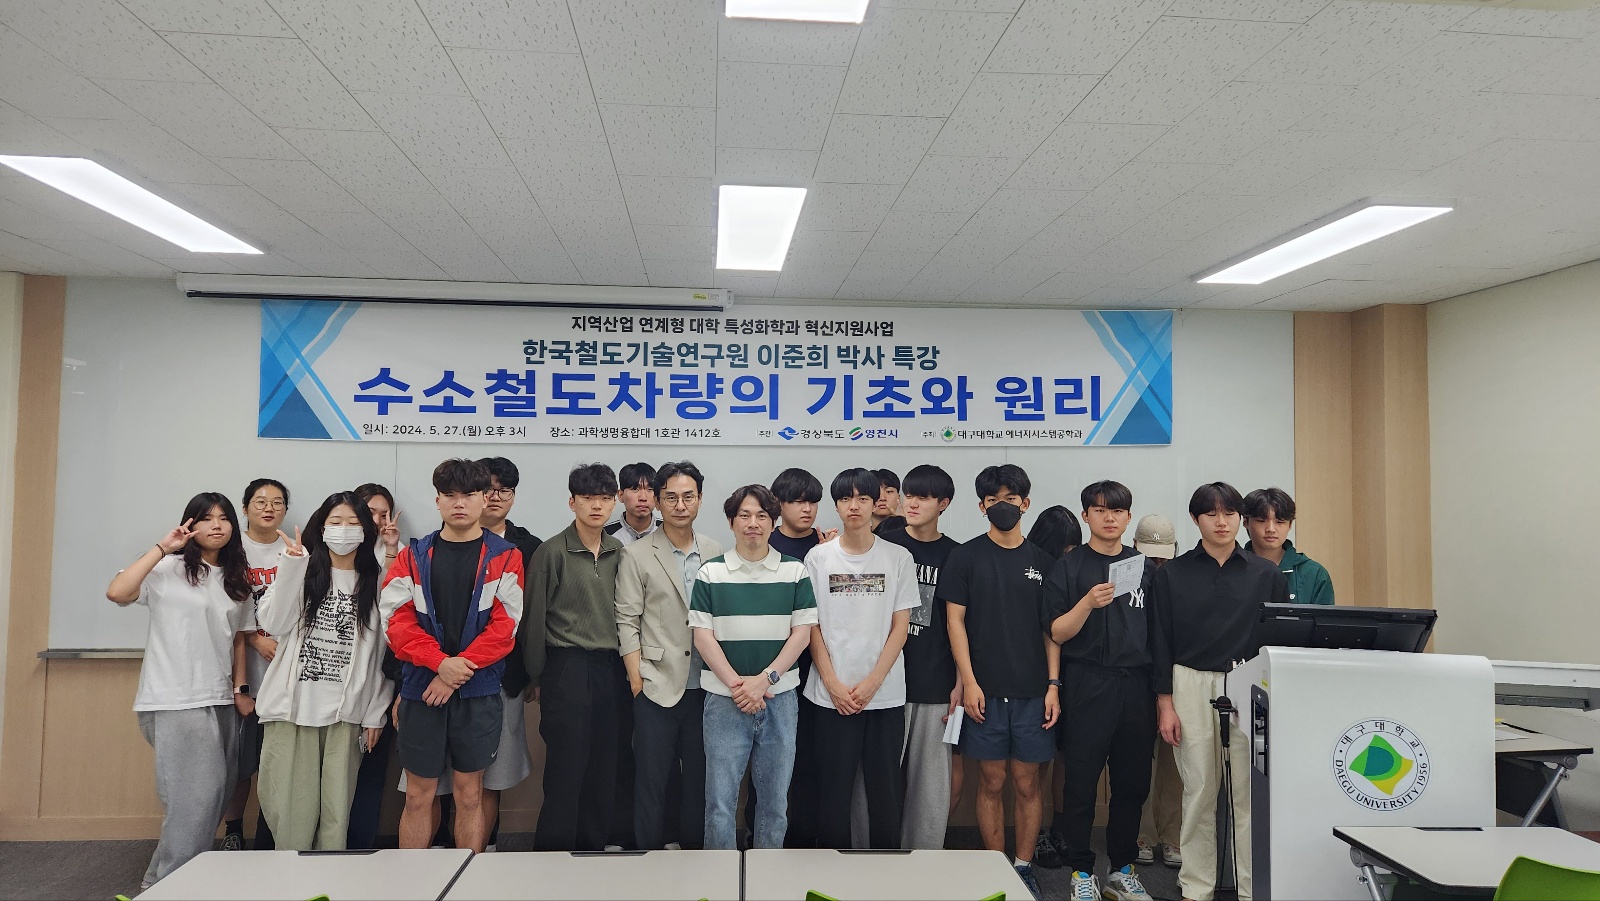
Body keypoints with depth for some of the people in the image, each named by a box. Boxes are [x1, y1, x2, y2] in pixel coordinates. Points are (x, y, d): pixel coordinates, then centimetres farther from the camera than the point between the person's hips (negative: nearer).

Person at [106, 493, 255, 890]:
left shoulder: (236, 581, 13)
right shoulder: (169, 569, -3)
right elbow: (116, 592, -21)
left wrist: (240, 689, 5)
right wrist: (161, 548, -17)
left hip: (221, 701, 6)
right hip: (176, 702, -6)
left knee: (216, 793, 9)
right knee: (197, 795, -9)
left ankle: (162, 879, 26)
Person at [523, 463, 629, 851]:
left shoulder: (620, 553, 9)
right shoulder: (551, 552, -4)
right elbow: (535, 619, -1)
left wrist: (629, 668, 8)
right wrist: (537, 678, 2)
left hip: (612, 670, 4)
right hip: (567, 669, -4)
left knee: (605, 770, 9)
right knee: (566, 770, 0)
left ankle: (594, 847, 21)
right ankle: (553, 849, 12)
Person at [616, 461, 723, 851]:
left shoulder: (715, 554, 6)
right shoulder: (637, 556, -2)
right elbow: (627, 623, -3)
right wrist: (636, 680, -7)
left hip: (705, 687, 3)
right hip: (657, 687, -3)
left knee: (698, 777, 12)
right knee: (651, 778, 5)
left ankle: (693, 850, 27)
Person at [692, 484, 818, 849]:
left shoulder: (795, 572, 4)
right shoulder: (711, 572, 2)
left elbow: (802, 633, 0)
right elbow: (703, 636, -1)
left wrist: (765, 679, -11)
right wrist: (737, 685, -11)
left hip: (779, 697, 1)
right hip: (724, 699, -1)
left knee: (775, 800, 10)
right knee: (720, 801, 2)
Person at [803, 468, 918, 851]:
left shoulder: (899, 558, 2)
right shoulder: (818, 557, 3)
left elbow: (900, 627, 0)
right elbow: (812, 626, 2)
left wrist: (872, 682, -9)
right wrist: (833, 683, -7)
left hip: (885, 694, 0)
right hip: (831, 695, 0)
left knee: (885, 787, 6)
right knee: (833, 787, 5)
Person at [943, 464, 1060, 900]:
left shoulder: (1041, 561, 8)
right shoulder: (966, 557, 1)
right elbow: (955, 621, -1)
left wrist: (1053, 684, 1)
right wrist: (968, 682, -8)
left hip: (1032, 691, 2)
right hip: (985, 690, -2)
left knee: (1027, 784, 7)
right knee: (991, 783, 5)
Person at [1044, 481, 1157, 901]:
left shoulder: (1145, 566, 12)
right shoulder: (1069, 566, 1)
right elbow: (1057, 633, -3)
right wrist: (1088, 603, -20)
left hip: (1137, 685, 3)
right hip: (1087, 685, -3)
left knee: (1133, 783, 9)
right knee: (1082, 782, 1)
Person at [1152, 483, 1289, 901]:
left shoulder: (1266, 575, 5)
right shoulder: (1173, 573, 3)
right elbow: (1161, 641, 3)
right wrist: (1165, 704, -2)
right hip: (1191, 686, 0)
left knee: (1248, 791, 1)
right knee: (1198, 790, 5)